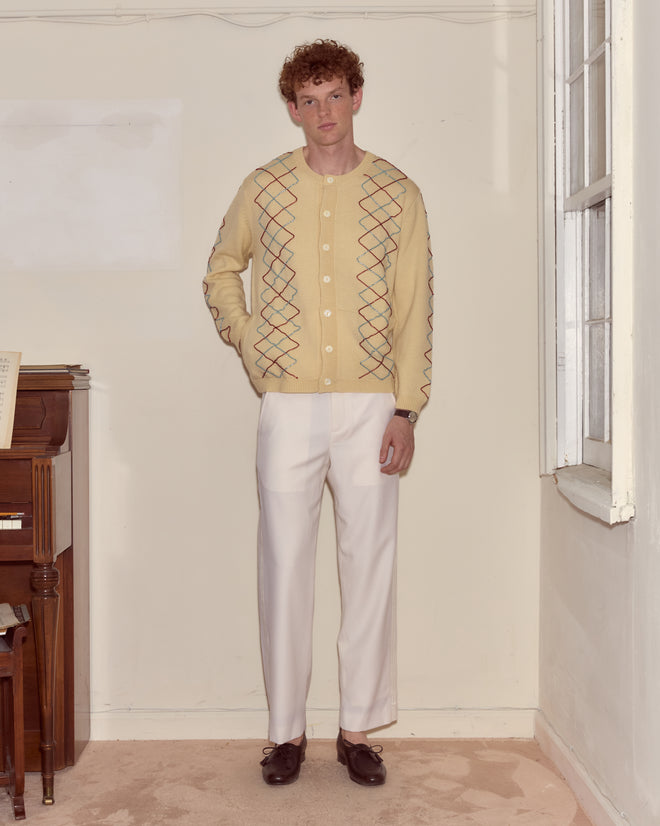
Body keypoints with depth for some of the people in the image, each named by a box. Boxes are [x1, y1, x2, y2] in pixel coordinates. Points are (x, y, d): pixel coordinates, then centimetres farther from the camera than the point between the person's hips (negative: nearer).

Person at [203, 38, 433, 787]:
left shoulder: (397, 193, 3)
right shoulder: (264, 189, 5)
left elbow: (414, 309, 1)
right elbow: (221, 271, 19)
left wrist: (404, 410, -6)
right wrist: (248, 344, 5)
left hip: (370, 406, 0)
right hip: (288, 407, 1)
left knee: (369, 567, 4)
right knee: (284, 568, 4)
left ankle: (358, 729, 19)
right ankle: (286, 731, 18)